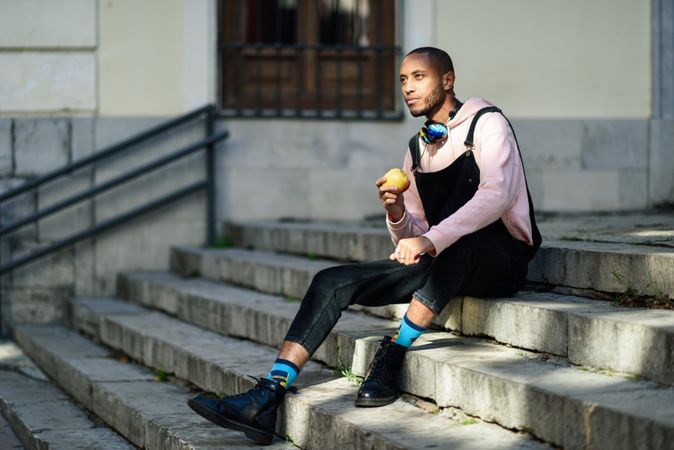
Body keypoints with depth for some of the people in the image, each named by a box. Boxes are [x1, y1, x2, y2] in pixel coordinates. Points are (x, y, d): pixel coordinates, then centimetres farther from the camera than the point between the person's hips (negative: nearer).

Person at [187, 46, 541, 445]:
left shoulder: (486, 125, -5)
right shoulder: (417, 150, 16)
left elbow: (497, 194, -24)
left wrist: (431, 240, -35)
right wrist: (398, 213, -7)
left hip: (500, 258, -7)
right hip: (444, 265, 7)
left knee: (455, 247, -42)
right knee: (333, 281, -10)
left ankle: (392, 357, -29)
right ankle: (267, 400, -22)